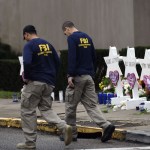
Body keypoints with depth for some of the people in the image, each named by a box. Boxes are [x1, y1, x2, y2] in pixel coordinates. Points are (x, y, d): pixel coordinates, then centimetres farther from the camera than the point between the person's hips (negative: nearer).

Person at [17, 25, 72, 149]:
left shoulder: (29, 45, -10)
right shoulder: (48, 44, 12)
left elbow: (27, 62, -25)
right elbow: (57, 62, 12)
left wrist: (26, 77, -10)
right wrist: (52, 77, 16)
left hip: (34, 82, -7)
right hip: (49, 83, 7)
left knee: (28, 111, 4)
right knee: (46, 108, 16)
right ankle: (64, 127, -8)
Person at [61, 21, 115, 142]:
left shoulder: (72, 38, -8)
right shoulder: (87, 38, 15)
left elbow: (72, 58, -17)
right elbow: (94, 57, 17)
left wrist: (70, 75, -17)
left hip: (77, 77, -7)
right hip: (89, 77, 7)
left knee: (70, 105, 6)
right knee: (92, 105, 3)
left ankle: (71, 133, 12)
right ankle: (106, 126, -16)